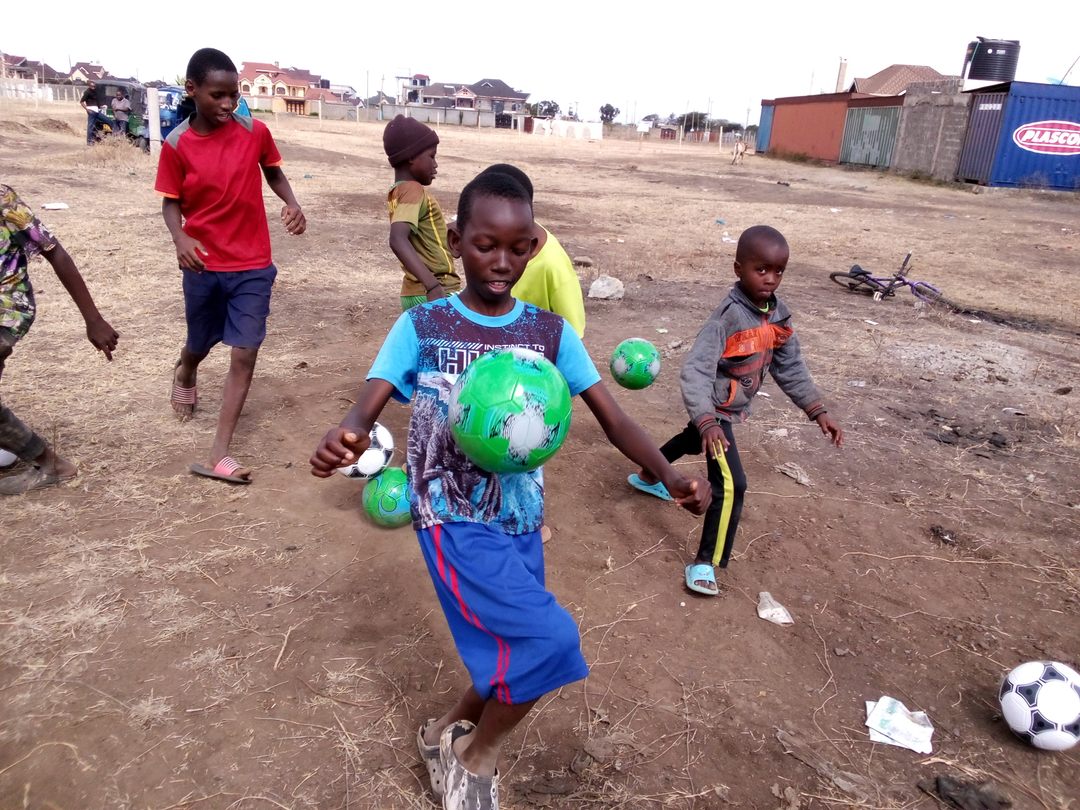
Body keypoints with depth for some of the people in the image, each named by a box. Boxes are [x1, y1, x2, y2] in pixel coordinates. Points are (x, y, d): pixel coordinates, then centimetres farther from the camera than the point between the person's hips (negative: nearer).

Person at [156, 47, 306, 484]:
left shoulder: (255, 132, -7)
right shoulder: (176, 144, -9)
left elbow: (273, 171, 10)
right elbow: (171, 201, -2)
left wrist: (291, 203, -9)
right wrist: (180, 238, -22)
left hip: (252, 265, 0)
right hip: (203, 264, 0)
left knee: (245, 355, -6)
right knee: (200, 343, 19)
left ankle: (219, 455, 0)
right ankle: (184, 374, 59)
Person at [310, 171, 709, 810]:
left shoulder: (550, 332, -1)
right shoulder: (421, 326, -7)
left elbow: (612, 416, -6)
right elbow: (368, 407, -16)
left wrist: (668, 475, -23)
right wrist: (346, 437, -41)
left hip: (520, 520, 5)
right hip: (453, 517, -4)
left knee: (517, 654, 13)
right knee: (550, 639, -18)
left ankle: (448, 732, 45)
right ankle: (477, 757, 11)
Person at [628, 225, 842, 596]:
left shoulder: (779, 314, -6)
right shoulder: (728, 317, -31)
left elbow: (790, 367, 4)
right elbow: (695, 370, -37)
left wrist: (817, 411, -2)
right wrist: (707, 421, -49)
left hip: (734, 408, 9)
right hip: (715, 409, -9)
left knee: (691, 442, 32)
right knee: (732, 485, -16)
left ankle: (647, 477, 61)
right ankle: (705, 563, -3)